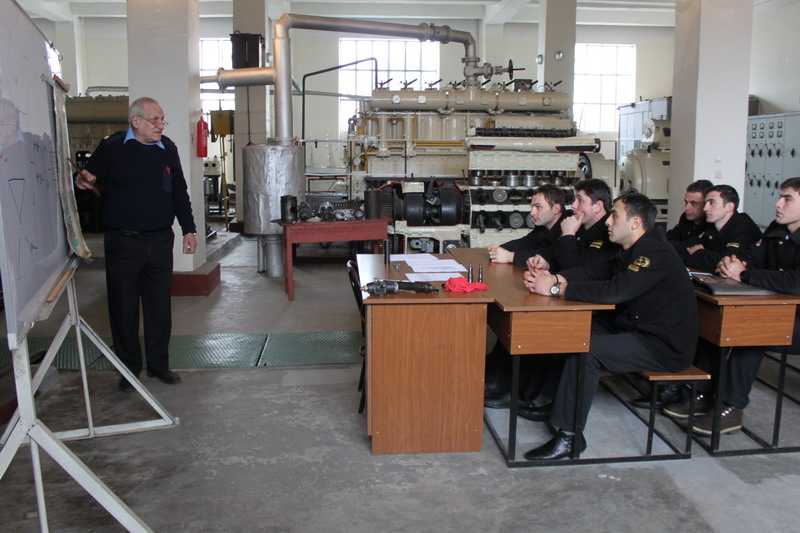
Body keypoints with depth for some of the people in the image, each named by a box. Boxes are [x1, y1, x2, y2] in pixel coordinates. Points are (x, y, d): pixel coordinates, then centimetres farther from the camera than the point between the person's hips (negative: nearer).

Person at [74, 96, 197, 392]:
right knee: (124, 307, 5)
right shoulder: (111, 148, -4)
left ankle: (159, 364, 24)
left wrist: (189, 229, 12)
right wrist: (82, 180, -24)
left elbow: (180, 193, 14)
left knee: (160, 306, 10)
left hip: (160, 242, 3)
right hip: (122, 242, -3)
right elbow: (88, 177, 0)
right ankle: (129, 368, 21)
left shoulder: (167, 149, 8)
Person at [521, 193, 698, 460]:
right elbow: (596, 270, 3)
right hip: (638, 330, 10)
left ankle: (569, 438, -15)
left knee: (586, 349, -24)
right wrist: (554, 277, -15)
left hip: (666, 347, -10)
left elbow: (614, 290, -32)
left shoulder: (656, 254, -21)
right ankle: (550, 399, 6)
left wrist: (556, 288, -29)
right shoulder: (634, 251, 11)